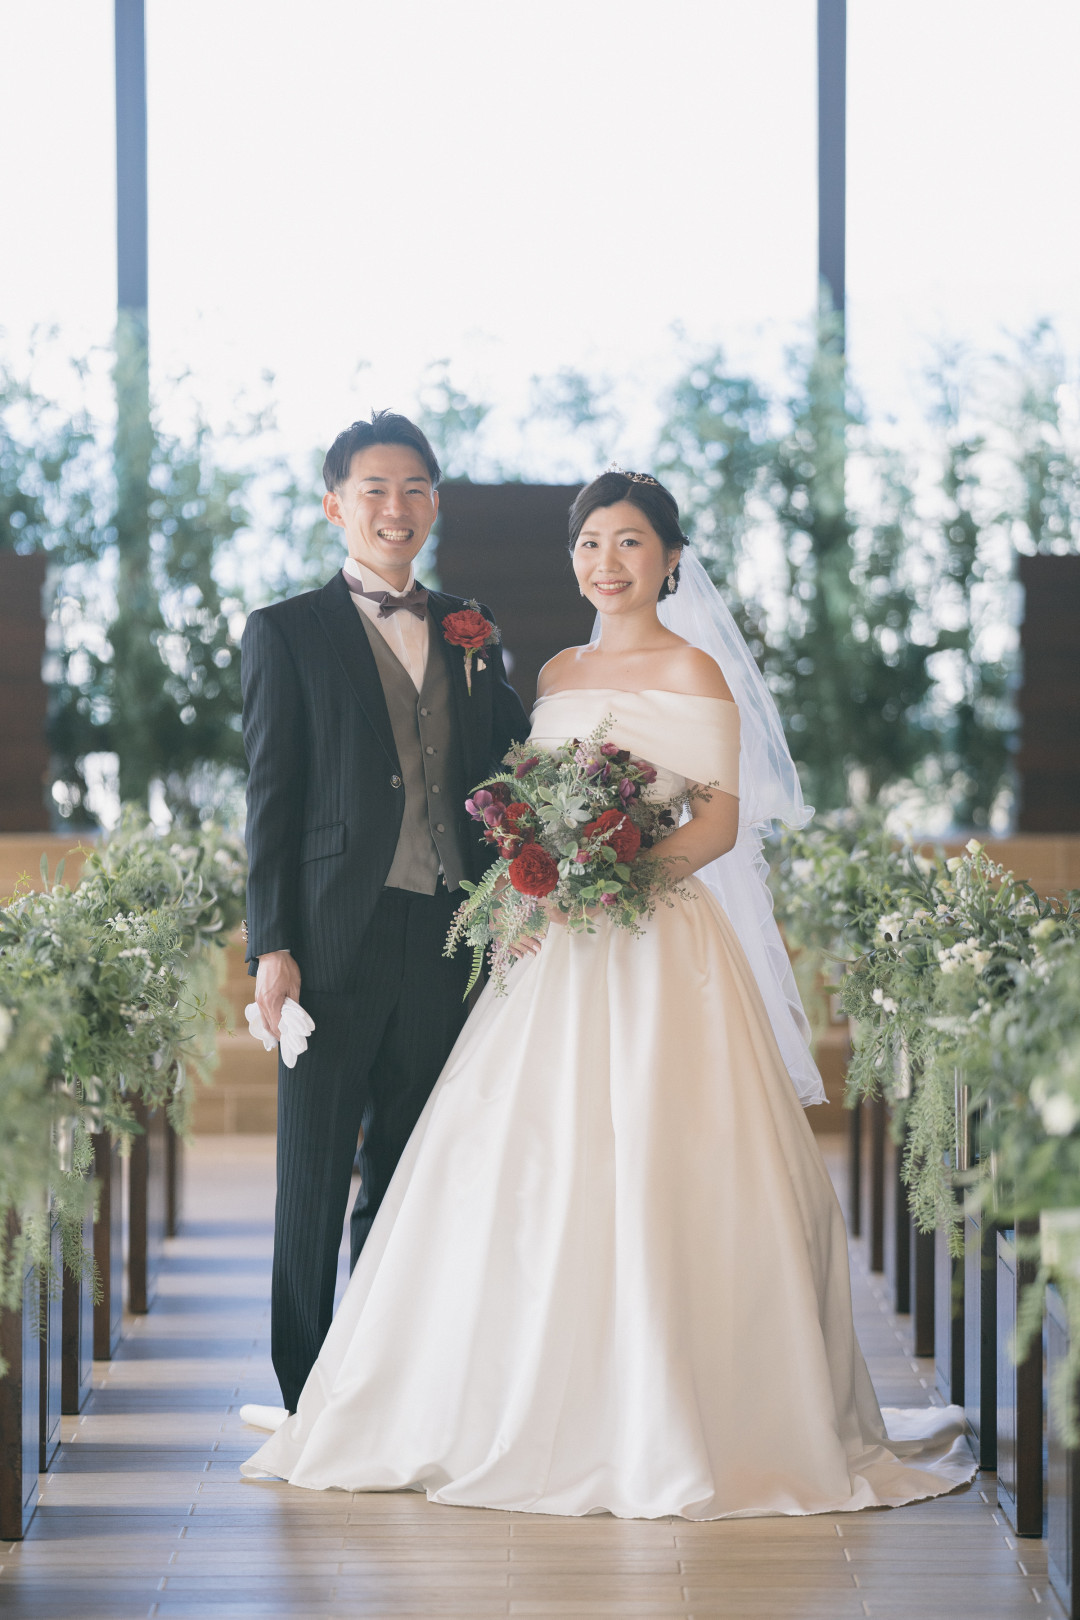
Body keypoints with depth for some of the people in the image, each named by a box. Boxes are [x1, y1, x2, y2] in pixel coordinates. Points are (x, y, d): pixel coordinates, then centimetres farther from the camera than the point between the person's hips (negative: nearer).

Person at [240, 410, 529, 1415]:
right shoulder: (287, 634, 2)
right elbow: (269, 800, -2)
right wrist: (272, 945, -9)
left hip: (444, 942, 4)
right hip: (335, 941, -4)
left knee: (408, 1176, 10)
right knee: (315, 1173, 1)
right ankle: (307, 1398, 10)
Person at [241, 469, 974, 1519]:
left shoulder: (692, 670, -2)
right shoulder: (559, 674, 17)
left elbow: (722, 820, -8)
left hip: (659, 943, -6)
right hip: (558, 952, 6)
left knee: (651, 1176, -10)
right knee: (526, 1173, 3)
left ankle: (674, 1423, -1)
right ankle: (538, 1410, 12)